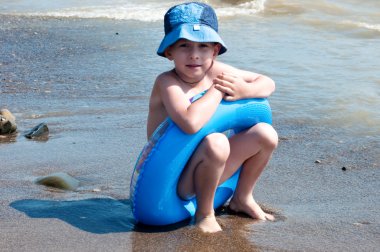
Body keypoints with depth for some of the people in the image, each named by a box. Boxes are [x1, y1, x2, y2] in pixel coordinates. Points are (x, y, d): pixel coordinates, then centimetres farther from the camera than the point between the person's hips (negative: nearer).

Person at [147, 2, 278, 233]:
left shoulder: (216, 70, -2)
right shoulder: (167, 82, -21)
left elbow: (268, 84, 8)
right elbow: (191, 123, -41)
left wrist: (244, 91, -15)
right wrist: (217, 89, -25)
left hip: (209, 170, 7)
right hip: (174, 180, -7)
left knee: (266, 134, -2)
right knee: (216, 143, -35)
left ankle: (242, 198, 17)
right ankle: (205, 212, -11)